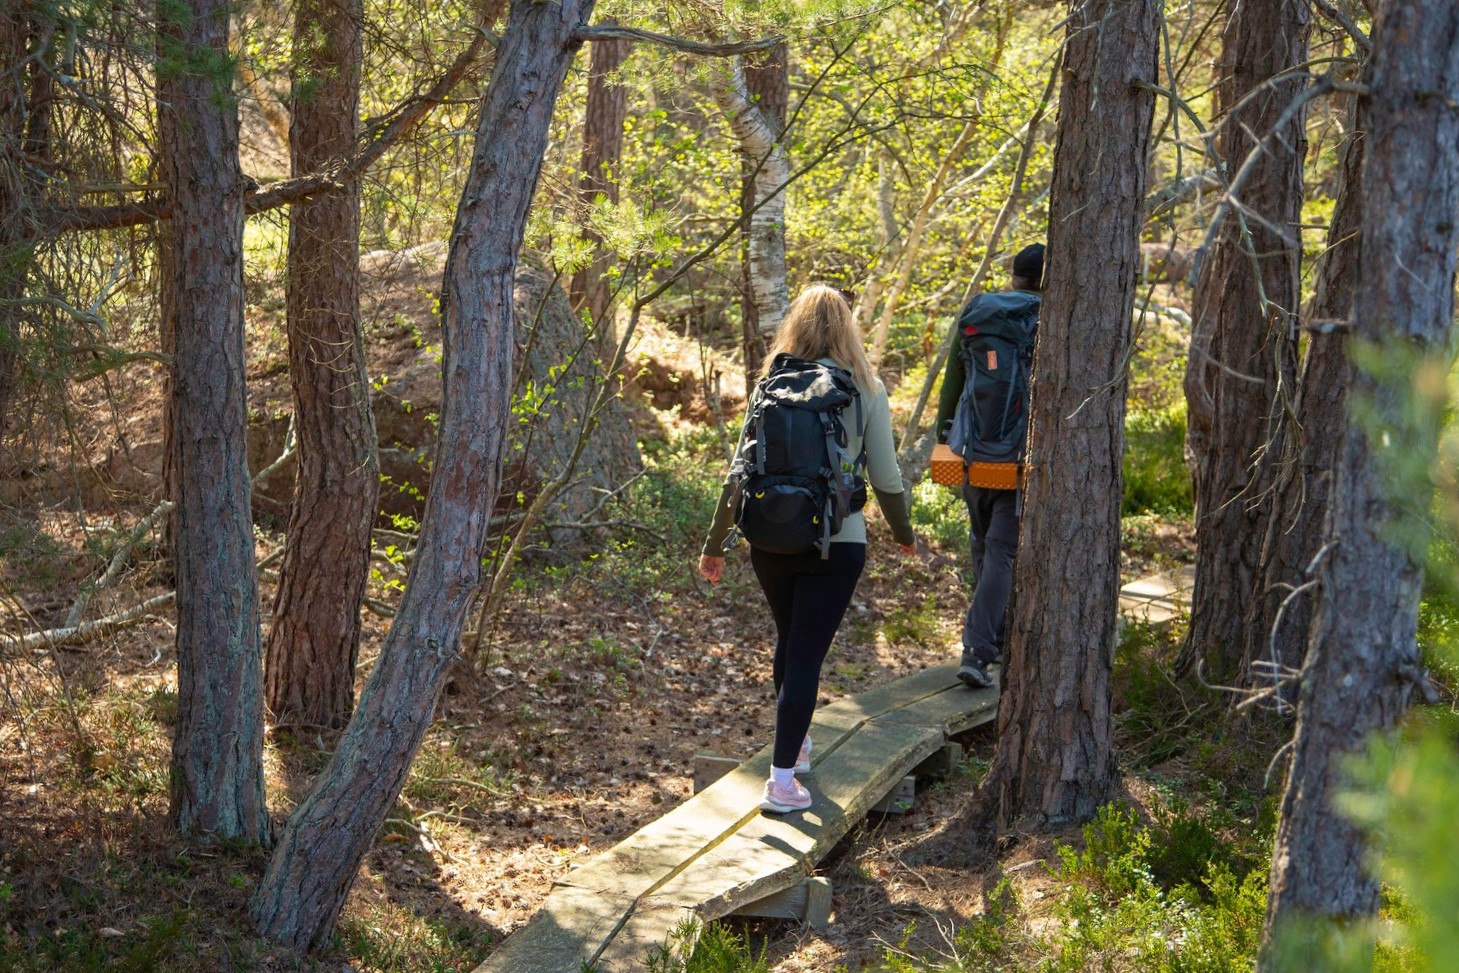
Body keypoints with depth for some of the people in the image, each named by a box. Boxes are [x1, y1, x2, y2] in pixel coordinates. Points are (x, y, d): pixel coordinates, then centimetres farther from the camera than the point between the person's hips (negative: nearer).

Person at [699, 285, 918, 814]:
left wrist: (714, 544, 7)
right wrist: (904, 533, 16)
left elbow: (741, 470, 0)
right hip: (837, 543, -3)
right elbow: (885, 477, -2)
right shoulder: (866, 389, -4)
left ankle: (795, 741, 41)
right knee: (806, 654, 2)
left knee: (789, 642, 24)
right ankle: (782, 778, -3)